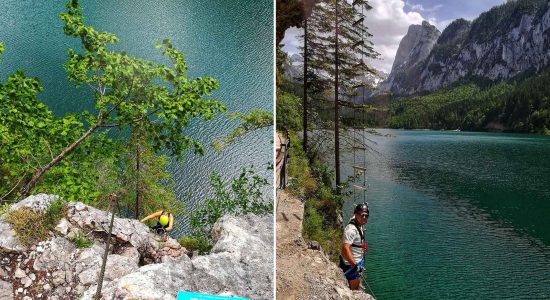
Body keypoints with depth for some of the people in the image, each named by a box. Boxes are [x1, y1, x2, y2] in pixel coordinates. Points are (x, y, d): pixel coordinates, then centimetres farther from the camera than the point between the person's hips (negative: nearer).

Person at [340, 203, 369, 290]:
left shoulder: (359, 226, 2)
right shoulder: (351, 229, -29)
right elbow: (345, 248, -38)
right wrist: (355, 265, -38)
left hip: (356, 263, 10)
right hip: (351, 265, -10)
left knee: (356, 288, 27)